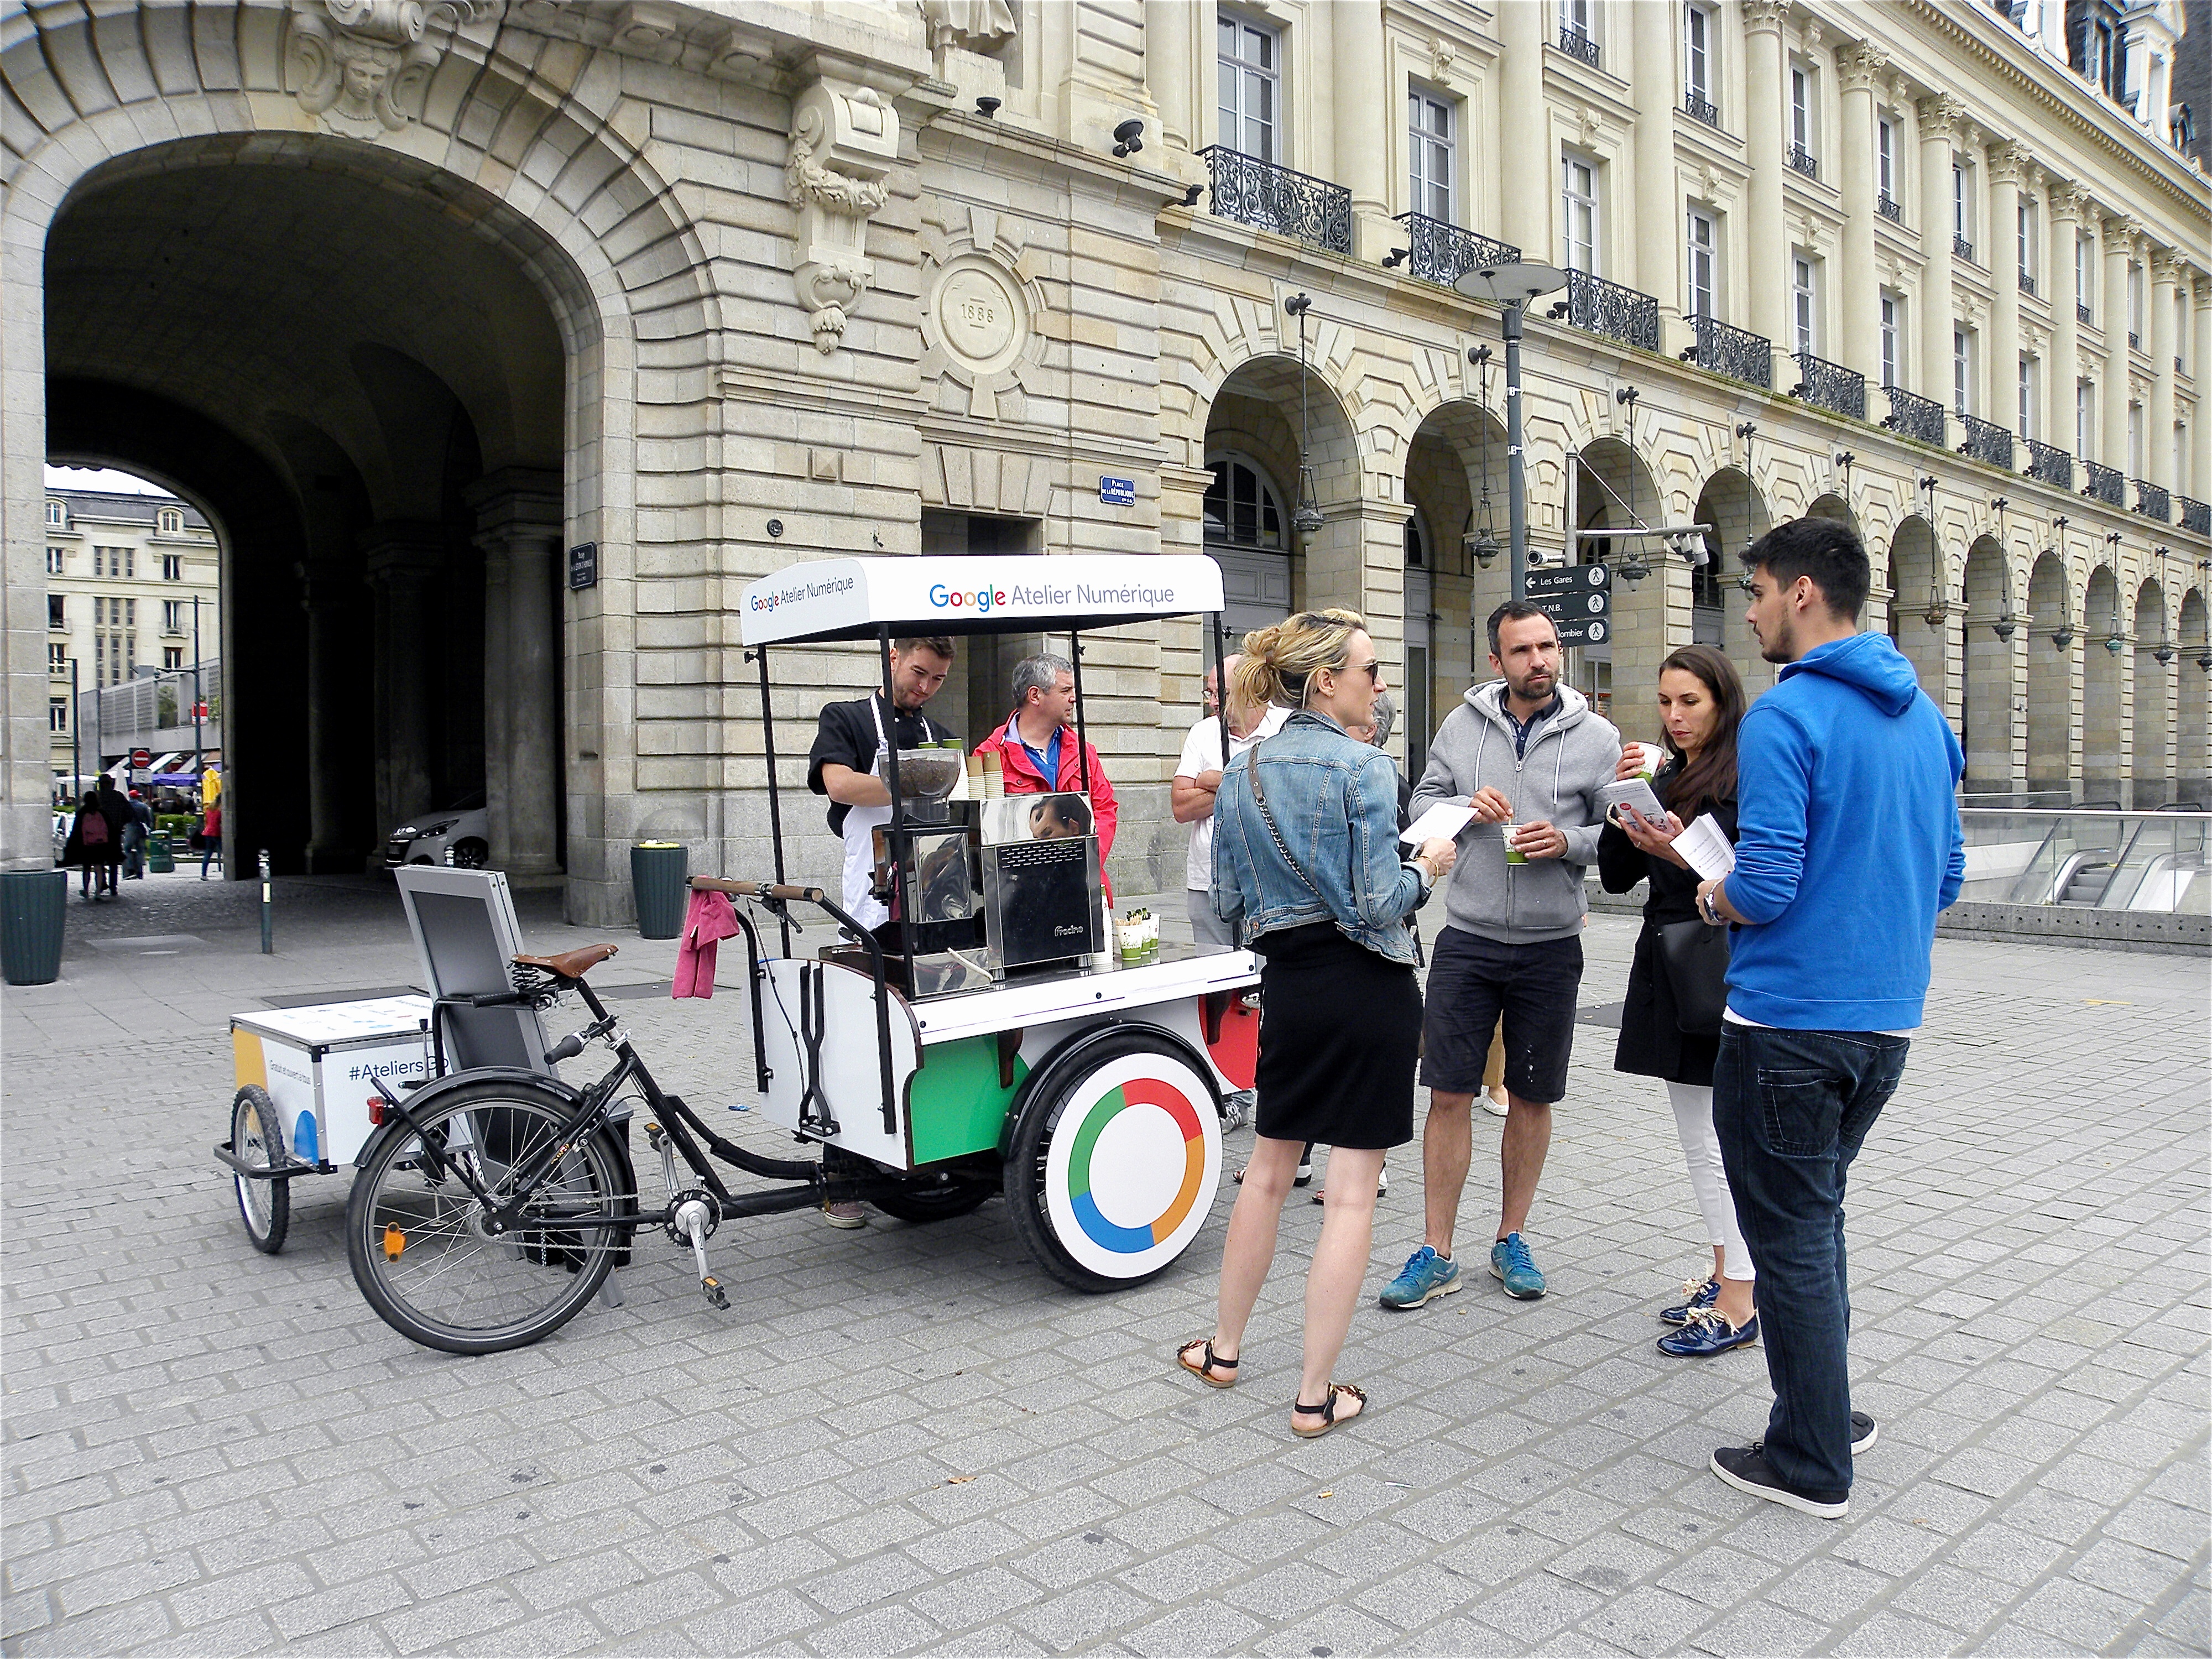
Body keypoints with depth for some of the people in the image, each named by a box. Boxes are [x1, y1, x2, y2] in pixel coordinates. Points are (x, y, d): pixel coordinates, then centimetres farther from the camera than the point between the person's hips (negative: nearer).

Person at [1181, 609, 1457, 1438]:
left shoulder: (1240, 773, 4)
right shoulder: (1361, 767, -14)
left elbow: (1229, 902, 8)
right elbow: (1380, 904, -17)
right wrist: (1425, 870, 1)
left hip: (1288, 987, 6)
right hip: (1369, 993, -6)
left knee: (1269, 1169, 21)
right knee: (1352, 1191, 3)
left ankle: (1225, 1347, 33)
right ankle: (1316, 1393, 10)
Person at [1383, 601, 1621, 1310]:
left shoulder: (1596, 737, -1)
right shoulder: (1461, 725, 3)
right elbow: (1422, 802, 7)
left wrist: (1567, 841, -19)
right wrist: (1465, 807, -13)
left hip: (1551, 947, 0)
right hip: (1467, 940, 0)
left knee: (1531, 1099, 11)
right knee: (1449, 1094, 0)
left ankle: (1511, 1240, 28)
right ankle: (1436, 1255, 11)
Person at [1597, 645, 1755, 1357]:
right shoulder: (1664, 781, 13)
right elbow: (1616, 875, 9)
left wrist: (1684, 857, -26)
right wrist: (1624, 802, -3)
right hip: (1667, 971, 8)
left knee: (1720, 1142, -5)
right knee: (1699, 1141, 14)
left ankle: (1739, 1306, 4)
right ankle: (1725, 1274, 26)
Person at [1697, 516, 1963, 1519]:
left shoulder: (1785, 715, -16)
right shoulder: (1922, 715, 9)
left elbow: (1764, 887, -21)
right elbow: (1946, 879, 15)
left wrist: (1713, 900, -1)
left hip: (1788, 1020, -8)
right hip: (1888, 1021, 8)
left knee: (1791, 1234, 4)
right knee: (1815, 1212, 23)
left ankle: (1813, 1464, 16)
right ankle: (1825, 1411, 34)